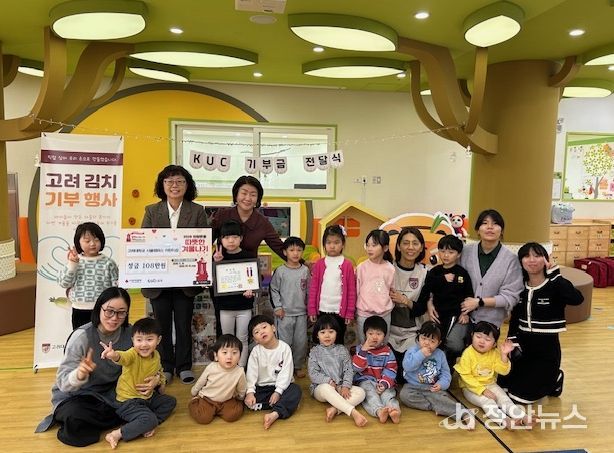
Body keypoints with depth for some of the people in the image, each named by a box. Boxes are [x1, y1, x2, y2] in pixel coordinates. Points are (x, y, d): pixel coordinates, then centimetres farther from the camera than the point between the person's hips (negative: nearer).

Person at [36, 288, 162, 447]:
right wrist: (79, 375, -47)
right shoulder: (82, 336, -24)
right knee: (76, 423, -36)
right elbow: (63, 383, -24)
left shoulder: (129, 333, -13)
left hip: (113, 392, 5)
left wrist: (156, 378, -23)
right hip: (75, 395, -5)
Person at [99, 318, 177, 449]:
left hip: (147, 397, 8)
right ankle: (117, 434, -13)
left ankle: (147, 426, 0)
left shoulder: (156, 355, -3)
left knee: (171, 401, 14)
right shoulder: (133, 354, -24)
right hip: (128, 401, -8)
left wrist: (161, 383, 16)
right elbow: (123, 357, -52)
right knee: (150, 419, -26)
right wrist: (114, 355, -72)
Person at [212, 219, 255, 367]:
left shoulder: (247, 257, -5)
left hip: (244, 306, -1)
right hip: (225, 306, 1)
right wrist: (216, 263, -19)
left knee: (242, 339, 10)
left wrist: (250, 290, -20)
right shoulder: (219, 257, -1)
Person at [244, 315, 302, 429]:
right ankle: (283, 404, -23)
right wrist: (250, 392, -25)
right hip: (262, 387, 2)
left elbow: (286, 372, -13)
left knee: (296, 390, -29)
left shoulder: (284, 348, -9)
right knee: (247, 399, -24)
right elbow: (251, 373, -10)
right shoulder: (256, 351, -4)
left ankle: (275, 413, -44)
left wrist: (278, 392, -22)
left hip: (281, 386, -2)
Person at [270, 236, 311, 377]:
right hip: (285, 313, -3)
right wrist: (277, 307, -5)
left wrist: (309, 307, 12)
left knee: (301, 341, 10)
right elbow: (273, 289, -1)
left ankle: (298, 366, 27)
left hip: (301, 313, 3)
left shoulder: (305, 270, 1)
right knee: (284, 342, 3)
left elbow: (309, 290, 11)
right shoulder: (280, 271, -7)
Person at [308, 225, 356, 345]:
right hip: (322, 310, 2)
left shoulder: (347, 265, -4)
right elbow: (313, 288, 3)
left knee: (338, 343, 11)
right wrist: (312, 309, 1)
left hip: (340, 311, -2)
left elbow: (351, 290, -3)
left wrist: (350, 312, -4)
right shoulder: (319, 264, 1)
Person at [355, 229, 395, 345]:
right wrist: (353, 310, 5)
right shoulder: (362, 267, -7)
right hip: (364, 314, -1)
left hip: (384, 314, 2)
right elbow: (356, 290, 0)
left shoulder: (390, 268, -2)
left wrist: (389, 307, 7)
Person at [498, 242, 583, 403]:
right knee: (502, 384, 12)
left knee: (519, 394, -4)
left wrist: (554, 273, -33)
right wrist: (511, 342, -1)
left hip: (547, 350, -5)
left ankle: (553, 380, 23)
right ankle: (547, 377, 33)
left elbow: (577, 299, -38)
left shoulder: (555, 286, -15)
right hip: (522, 346, 6)